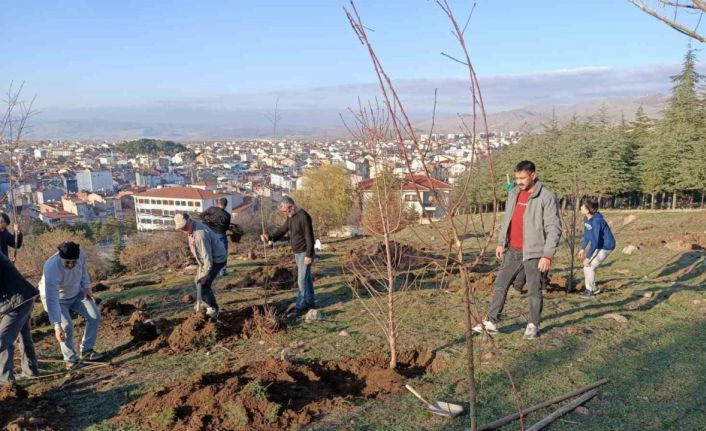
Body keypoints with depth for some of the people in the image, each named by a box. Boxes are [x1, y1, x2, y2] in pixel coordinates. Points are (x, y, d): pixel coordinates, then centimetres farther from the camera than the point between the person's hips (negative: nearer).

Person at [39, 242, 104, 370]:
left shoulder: (80, 253, -28)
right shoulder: (52, 269, -42)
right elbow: (51, 299, -42)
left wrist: (86, 286, -6)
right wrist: (57, 325, -45)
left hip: (76, 293, 5)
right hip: (56, 298, -5)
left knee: (95, 315, -5)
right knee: (66, 326, -20)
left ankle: (86, 351, 9)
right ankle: (70, 359, 1)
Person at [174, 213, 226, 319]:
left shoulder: (200, 234, -33)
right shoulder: (192, 228, -2)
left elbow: (207, 256, -29)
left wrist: (204, 274, -22)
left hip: (216, 259, -10)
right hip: (207, 259, 10)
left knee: (203, 285, -9)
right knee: (199, 282, 21)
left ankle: (213, 311, 8)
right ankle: (209, 304, 41)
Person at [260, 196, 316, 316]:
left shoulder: (303, 216, -21)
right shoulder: (290, 217, 8)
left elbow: (309, 237, -22)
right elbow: (282, 230, 8)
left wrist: (309, 255, -23)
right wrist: (270, 237, -11)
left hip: (305, 253, -9)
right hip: (297, 253, 9)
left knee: (302, 280, -6)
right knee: (306, 278, 17)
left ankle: (300, 306, 0)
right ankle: (310, 301, 27)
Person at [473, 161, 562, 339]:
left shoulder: (547, 197, -13)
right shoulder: (514, 193, 8)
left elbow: (554, 228, -15)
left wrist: (548, 255, -20)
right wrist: (501, 242, 14)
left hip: (534, 252, -6)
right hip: (513, 250, 6)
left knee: (534, 290, 5)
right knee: (500, 285, 7)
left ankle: (533, 325, 20)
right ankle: (491, 321, 15)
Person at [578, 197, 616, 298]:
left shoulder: (596, 221, -31)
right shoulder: (586, 218, -4)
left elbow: (595, 241, -30)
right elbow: (586, 234, 10)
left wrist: (588, 257, -25)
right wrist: (582, 248, 7)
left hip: (606, 246, -8)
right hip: (598, 245, 8)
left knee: (589, 266, -9)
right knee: (587, 266, 10)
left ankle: (590, 290, 11)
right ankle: (591, 288, 27)